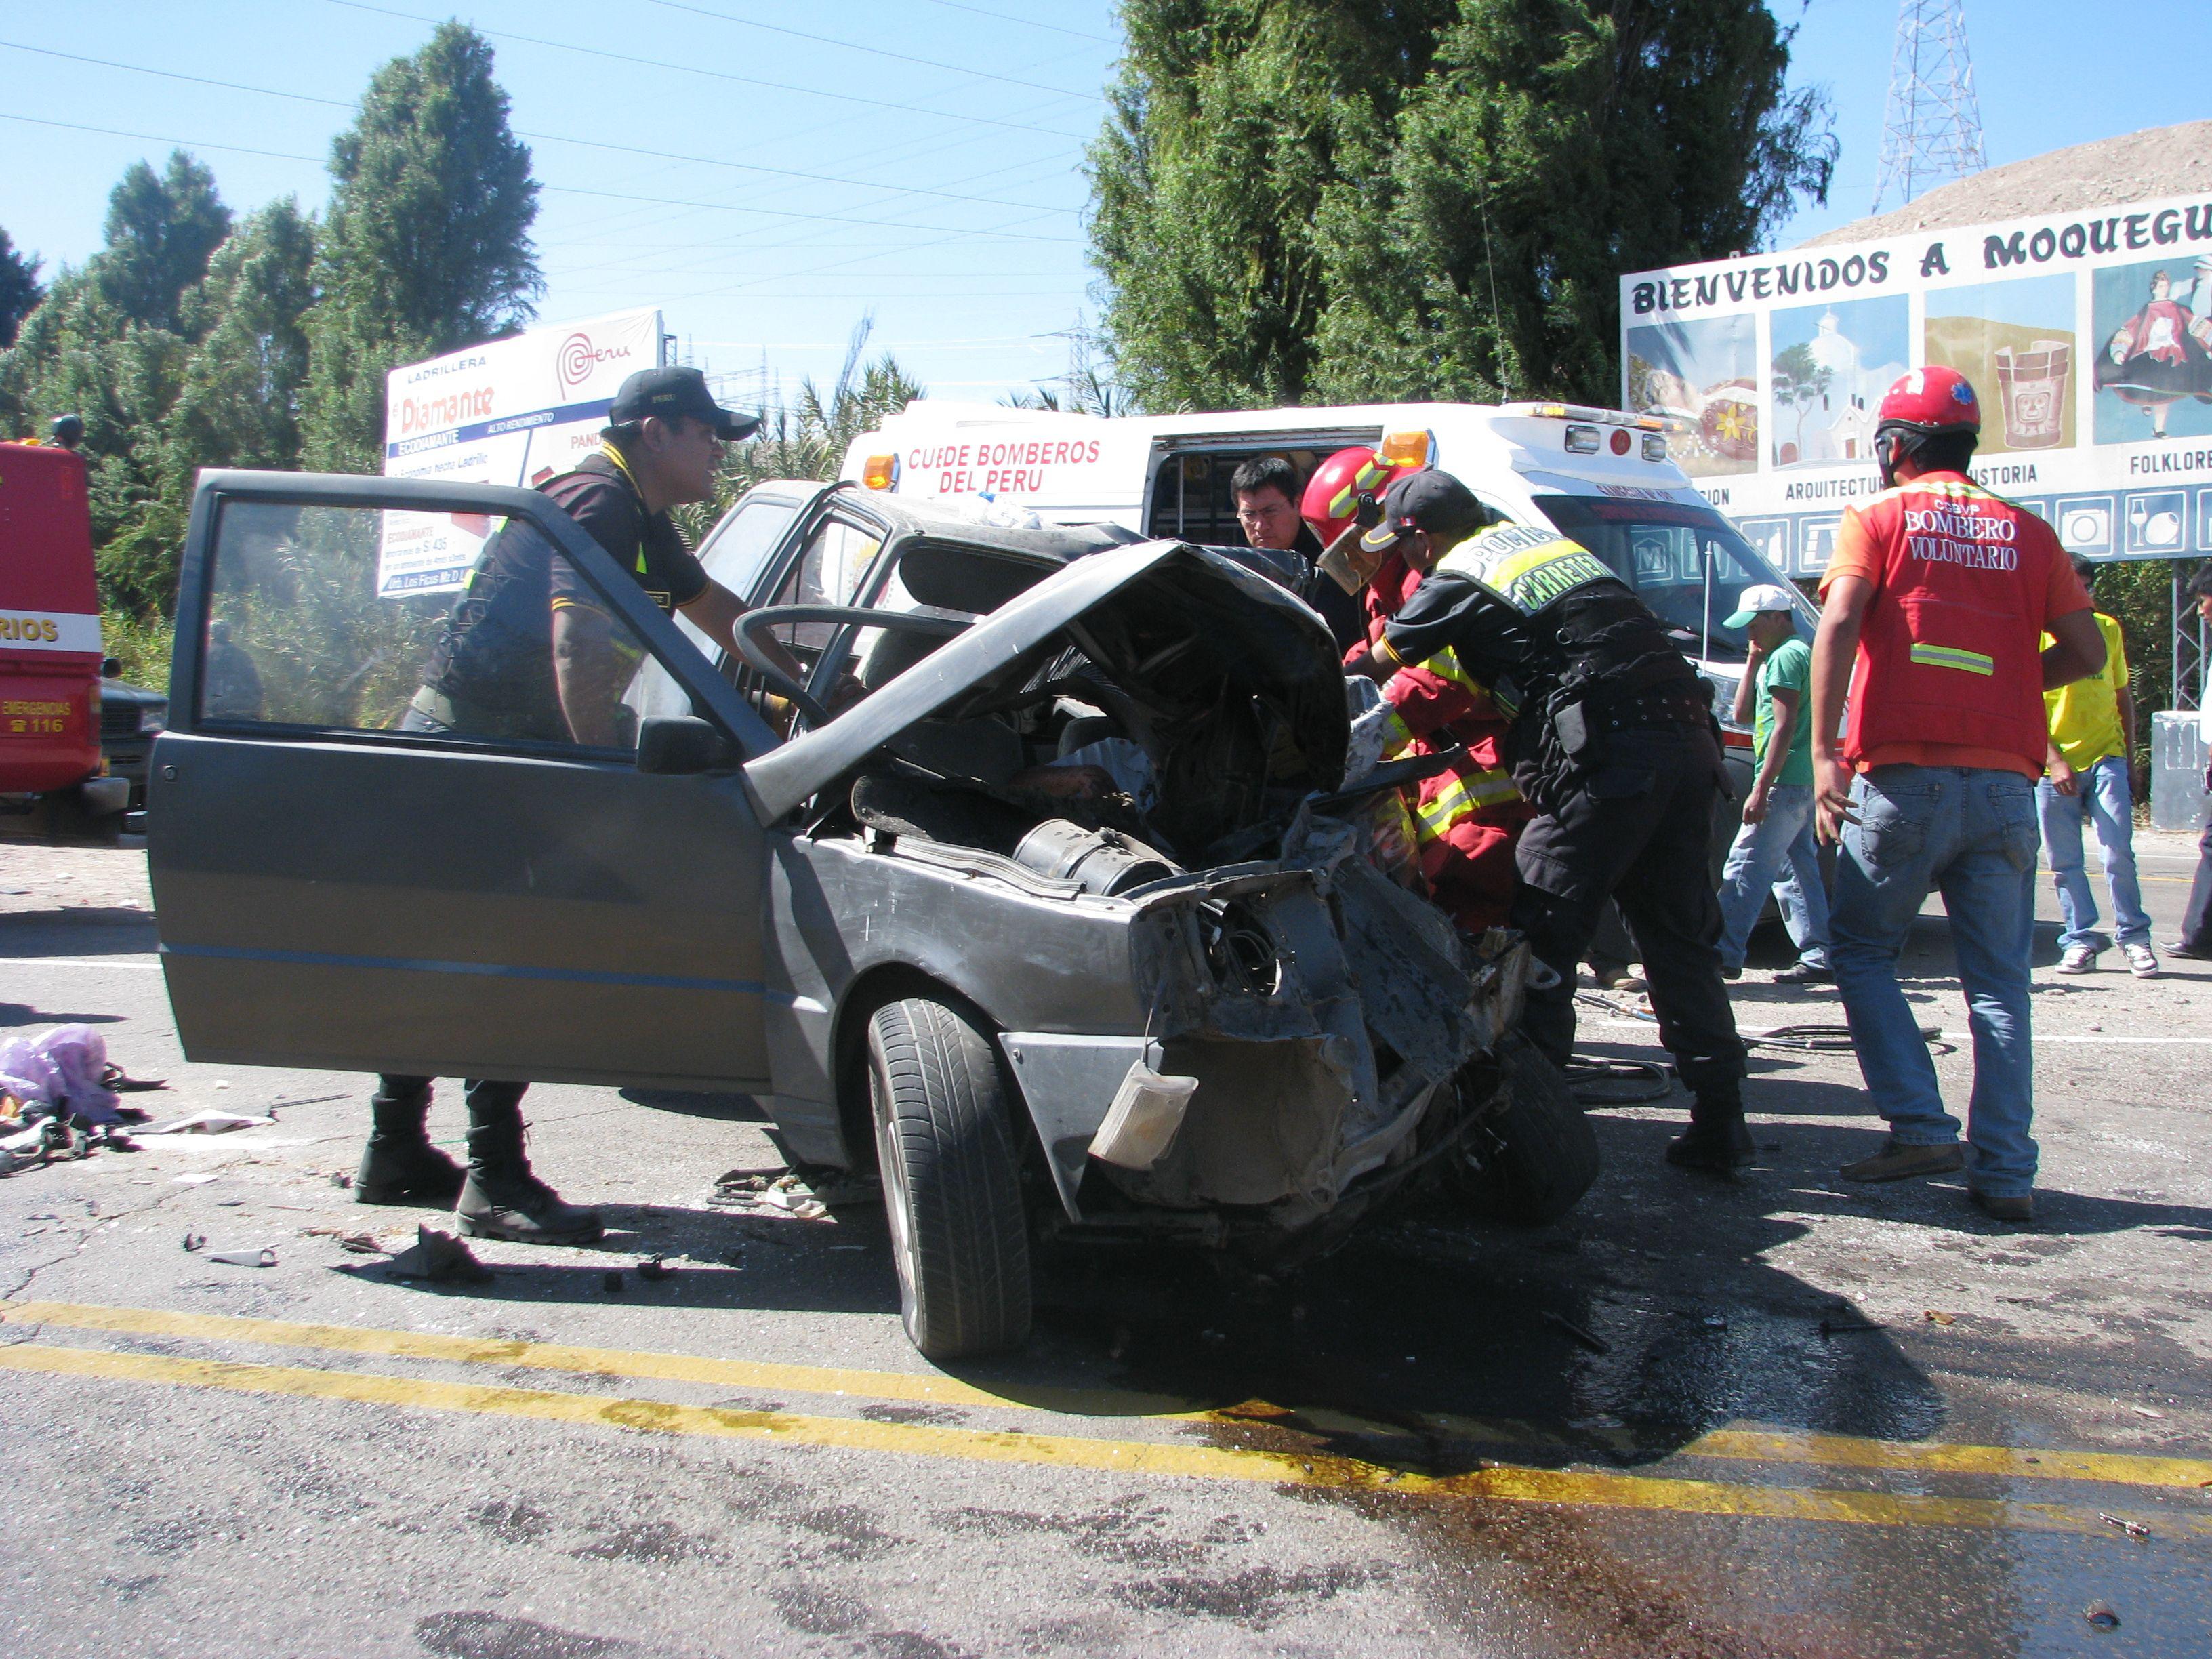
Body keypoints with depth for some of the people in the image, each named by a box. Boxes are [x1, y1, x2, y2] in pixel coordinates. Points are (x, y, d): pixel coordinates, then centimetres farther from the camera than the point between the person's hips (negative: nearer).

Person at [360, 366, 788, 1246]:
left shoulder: (642, 523, 16)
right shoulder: (596, 503, -16)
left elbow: (715, 609, 29)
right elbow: (579, 644, -27)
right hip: (468, 752, -10)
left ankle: (396, 1155, 24)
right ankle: (495, 1183, -6)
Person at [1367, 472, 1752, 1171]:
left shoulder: (1454, 583, 4)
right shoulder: (1542, 538, 25)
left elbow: (1378, 663, 19)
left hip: (1609, 754, -7)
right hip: (1690, 740, 8)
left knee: (1542, 936, 0)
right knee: (1681, 940, 11)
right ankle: (1719, 1121, 13)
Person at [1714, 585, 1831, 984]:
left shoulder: (1787, 656, -10)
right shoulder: (1795, 654, 22)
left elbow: (1784, 728, -19)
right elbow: (1741, 714, 22)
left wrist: (1761, 789, -22)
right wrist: (1753, 662, 14)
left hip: (1784, 783, -10)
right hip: (1801, 785, 10)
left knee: (1745, 867, -11)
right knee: (1797, 870, 10)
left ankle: (1723, 954, -12)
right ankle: (1818, 955, 10)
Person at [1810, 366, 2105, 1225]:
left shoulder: (1878, 519, 5)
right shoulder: (2026, 533, 14)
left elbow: (1839, 624, -10)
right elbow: (2086, 651, 11)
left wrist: (1825, 752, -13)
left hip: (1903, 776, -3)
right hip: (2005, 783, 3)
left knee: (1861, 952, 13)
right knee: (1998, 982, 7)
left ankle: (1921, 1127, 1)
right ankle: (2006, 1172, 4)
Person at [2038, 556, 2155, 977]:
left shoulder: (2108, 629, 12)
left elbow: (2123, 697, 18)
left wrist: (2128, 761, 13)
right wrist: (2053, 760, -13)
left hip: (2106, 758, 2)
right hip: (2054, 766, -1)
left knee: (2119, 854, -7)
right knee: (2065, 864, 1)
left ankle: (2134, 938, 3)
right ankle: (2081, 941, 10)